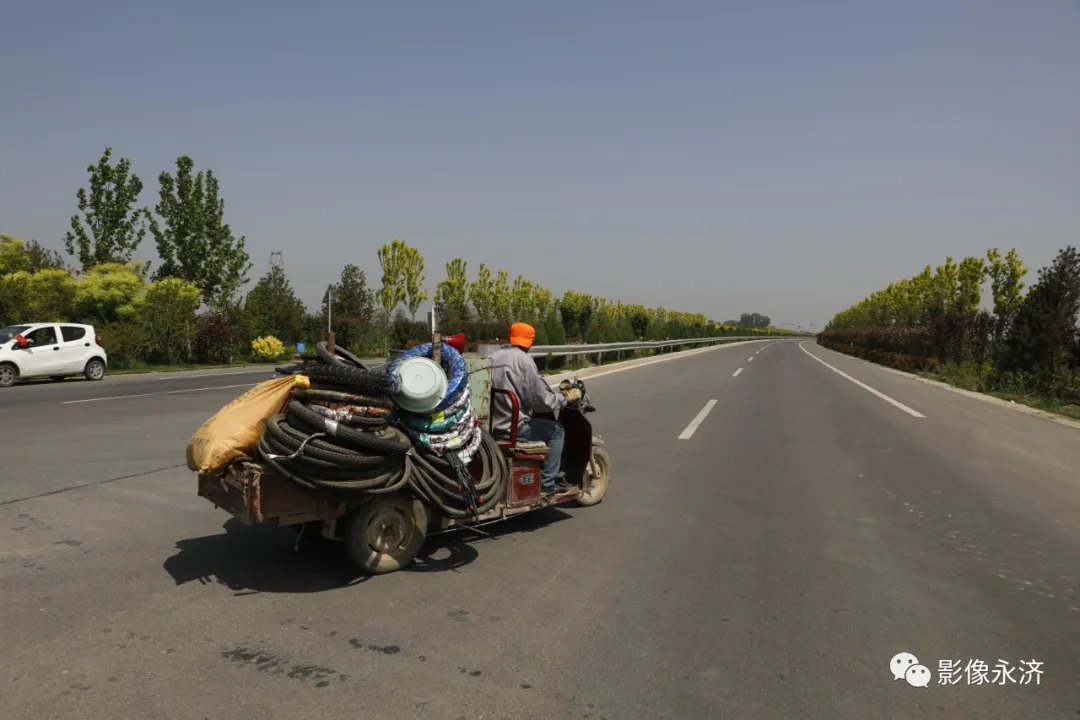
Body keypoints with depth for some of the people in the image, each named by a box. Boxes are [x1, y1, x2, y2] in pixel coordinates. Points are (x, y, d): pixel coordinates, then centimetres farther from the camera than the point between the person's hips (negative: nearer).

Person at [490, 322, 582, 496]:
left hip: (492, 424, 8)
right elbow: (540, 399, -14)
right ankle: (547, 483, 8)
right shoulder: (523, 360, -14)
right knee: (556, 431, 11)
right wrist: (565, 397, 2)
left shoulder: (493, 357, 9)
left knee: (541, 422, 31)